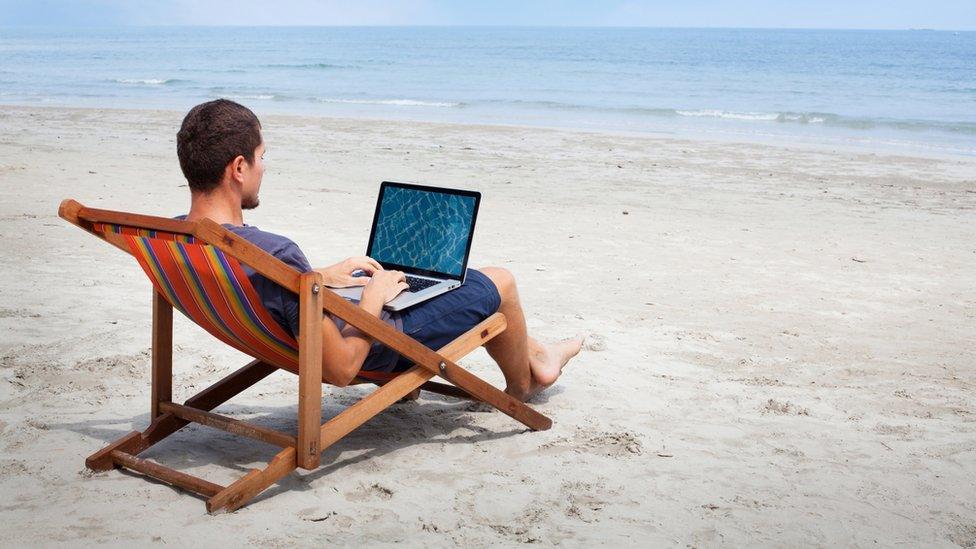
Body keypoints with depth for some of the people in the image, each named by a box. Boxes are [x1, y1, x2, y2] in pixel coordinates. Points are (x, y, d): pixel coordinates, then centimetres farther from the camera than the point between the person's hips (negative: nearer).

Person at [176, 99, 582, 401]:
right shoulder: (274, 255, -42)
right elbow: (342, 368, -35)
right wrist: (374, 298, -19)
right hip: (377, 347, -9)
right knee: (499, 283, 11)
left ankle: (534, 352, 50)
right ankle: (522, 386, 43)